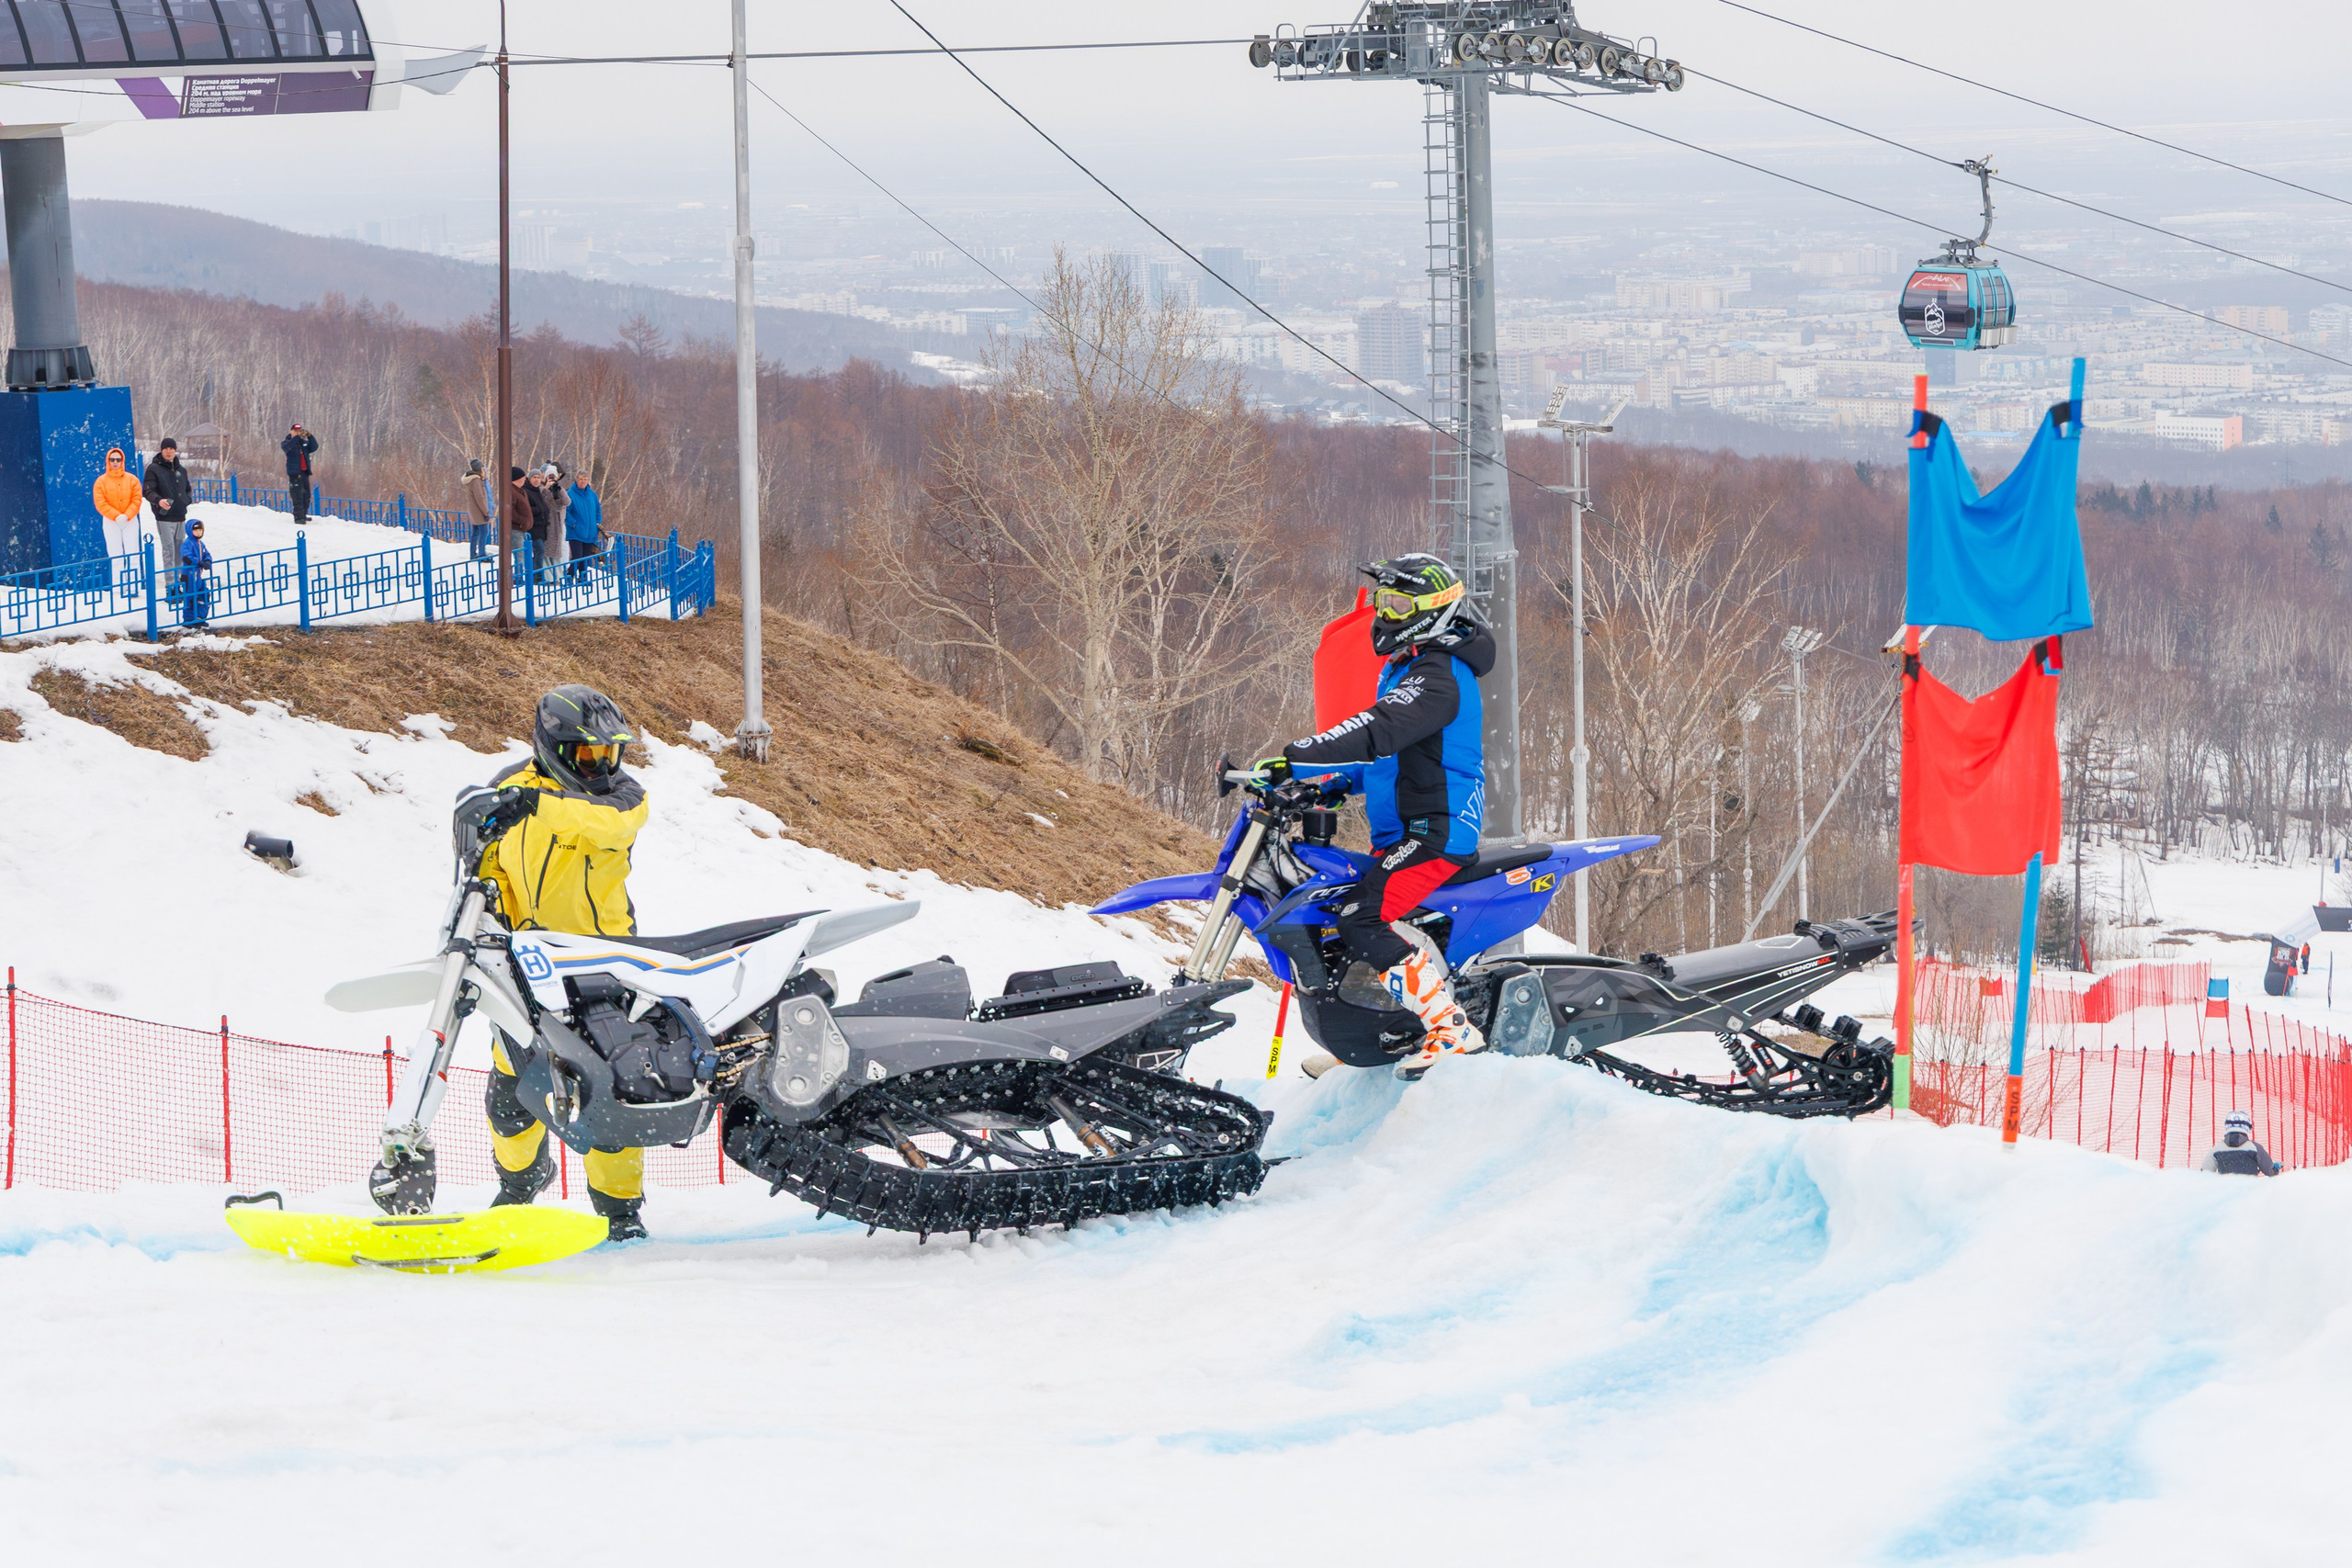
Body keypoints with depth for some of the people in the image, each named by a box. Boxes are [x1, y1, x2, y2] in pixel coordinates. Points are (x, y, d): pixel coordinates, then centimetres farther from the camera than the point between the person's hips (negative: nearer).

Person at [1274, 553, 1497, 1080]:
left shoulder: (1437, 675, -16)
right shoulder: (1405, 668, 19)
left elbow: (1378, 734, -30)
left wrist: (1295, 760, -36)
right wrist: (1331, 784, 14)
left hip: (1436, 832, -11)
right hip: (1402, 833, 11)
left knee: (1362, 919, -25)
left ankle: (1450, 1027, -26)